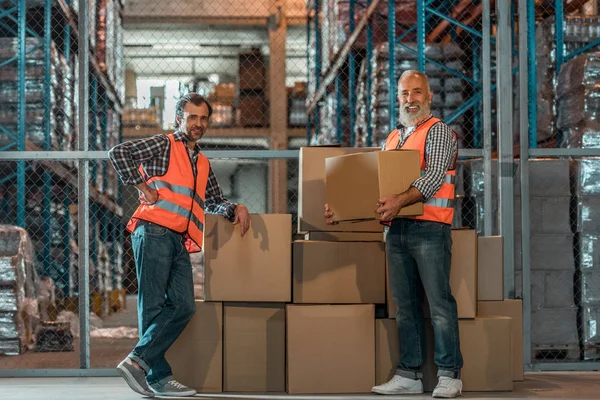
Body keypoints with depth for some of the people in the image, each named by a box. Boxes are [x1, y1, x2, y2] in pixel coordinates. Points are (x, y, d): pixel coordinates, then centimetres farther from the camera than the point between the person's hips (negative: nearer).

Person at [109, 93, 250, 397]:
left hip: (179, 242, 7)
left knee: (184, 307, -5)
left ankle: (138, 361, -5)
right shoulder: (163, 145, 4)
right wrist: (142, 186, -10)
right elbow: (118, 152, -8)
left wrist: (236, 208, 10)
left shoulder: (203, 164, 25)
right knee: (153, 306, -6)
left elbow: (214, 204, 31)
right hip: (154, 233, -7)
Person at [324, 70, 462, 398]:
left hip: (429, 227, -7)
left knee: (440, 303, -7)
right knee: (405, 305, 8)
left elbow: (435, 177, -15)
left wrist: (400, 200, -28)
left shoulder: (438, 131, 0)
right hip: (395, 229, 7)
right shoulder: (391, 139, 22)